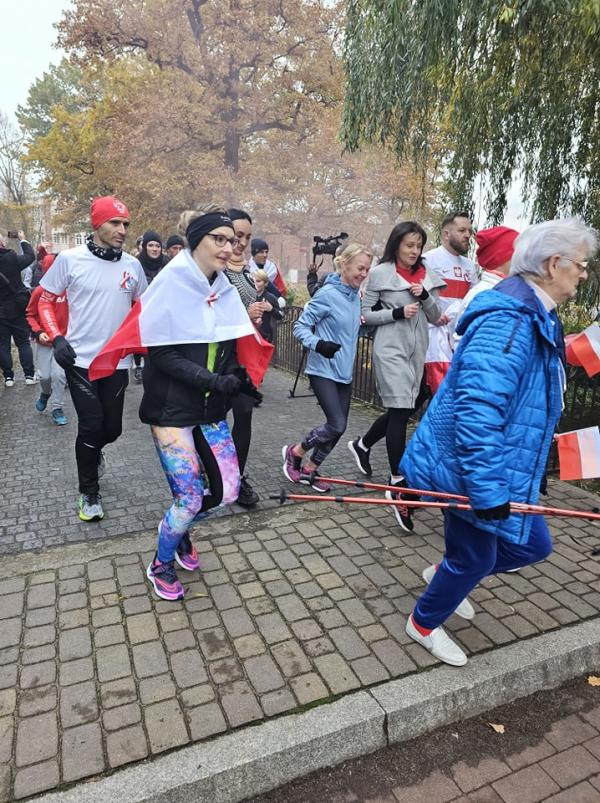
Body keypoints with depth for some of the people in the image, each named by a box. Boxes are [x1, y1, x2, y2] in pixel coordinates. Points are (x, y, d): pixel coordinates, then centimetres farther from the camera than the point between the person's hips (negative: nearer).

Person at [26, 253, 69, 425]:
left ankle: (57, 409, 10)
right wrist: (37, 332, -13)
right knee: (45, 376, 3)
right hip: (44, 342, 0)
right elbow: (30, 315, 0)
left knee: (59, 375, -7)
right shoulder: (39, 291, -8)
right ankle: (45, 393, 38)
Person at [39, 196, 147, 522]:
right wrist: (57, 338, -11)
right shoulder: (70, 259, -6)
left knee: (112, 428, 8)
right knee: (91, 425, -5)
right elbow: (46, 301, 2)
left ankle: (92, 452, 46)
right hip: (80, 360, -3)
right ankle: (89, 494, 16)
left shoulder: (132, 265, 2)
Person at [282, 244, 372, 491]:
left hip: (344, 371, 8)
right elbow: (300, 327, -13)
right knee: (336, 425, -12)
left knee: (339, 427, 7)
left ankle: (309, 470, 23)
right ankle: (294, 452, 13)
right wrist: (318, 344, -27)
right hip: (323, 370, -8)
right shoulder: (327, 294, -14)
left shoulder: (355, 295, 8)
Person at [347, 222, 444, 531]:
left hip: (416, 351, 6)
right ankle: (397, 484, -1)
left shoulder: (425, 276, 11)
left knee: (403, 409, 14)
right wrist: (398, 312, -16)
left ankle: (362, 445, 39)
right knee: (400, 411, -9)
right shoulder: (380, 272, -3)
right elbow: (366, 313, -3)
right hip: (391, 350, -6)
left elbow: (435, 317, 10)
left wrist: (425, 295, -8)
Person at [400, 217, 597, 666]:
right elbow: (476, 411, -34)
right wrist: (488, 491, -30)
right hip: (469, 470, -10)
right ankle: (424, 624, 37)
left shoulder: (536, 318, 9)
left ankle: (446, 575, 40)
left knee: (532, 545, 18)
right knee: (473, 559, 9)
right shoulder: (508, 322, -26)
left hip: (503, 466, 10)